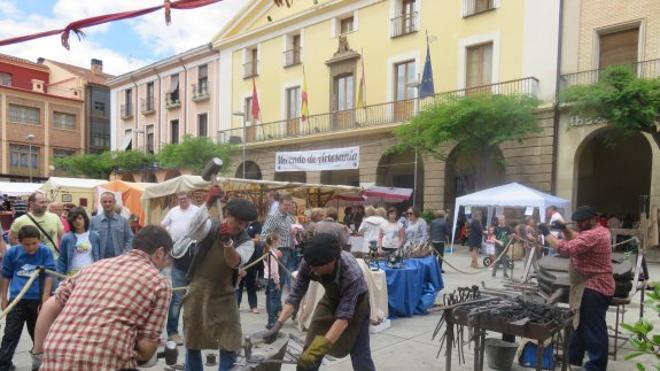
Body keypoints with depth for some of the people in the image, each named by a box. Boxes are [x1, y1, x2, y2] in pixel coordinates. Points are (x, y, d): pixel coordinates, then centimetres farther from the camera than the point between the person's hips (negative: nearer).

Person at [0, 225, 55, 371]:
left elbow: (49, 277, -9)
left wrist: (45, 301, -12)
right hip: (17, 299, 0)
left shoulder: (45, 252, -10)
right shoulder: (12, 253, -4)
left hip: (38, 299, 0)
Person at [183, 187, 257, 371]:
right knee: (192, 341, 15)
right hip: (198, 291, 0)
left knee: (229, 345, 1)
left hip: (224, 295, 0)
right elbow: (192, 231, -30)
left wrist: (227, 241, -44)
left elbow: (235, 262, -25)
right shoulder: (210, 228, -8)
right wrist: (208, 203, -43)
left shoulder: (247, 242, -7)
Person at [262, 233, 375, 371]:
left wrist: (322, 346, -41)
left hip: (355, 301, -4)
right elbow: (296, 294, -19)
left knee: (360, 356, -5)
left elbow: (344, 315, -36)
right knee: (311, 347, 2)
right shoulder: (309, 262, -29)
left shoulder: (352, 274, -40)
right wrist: (277, 325, -25)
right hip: (331, 298, 4)